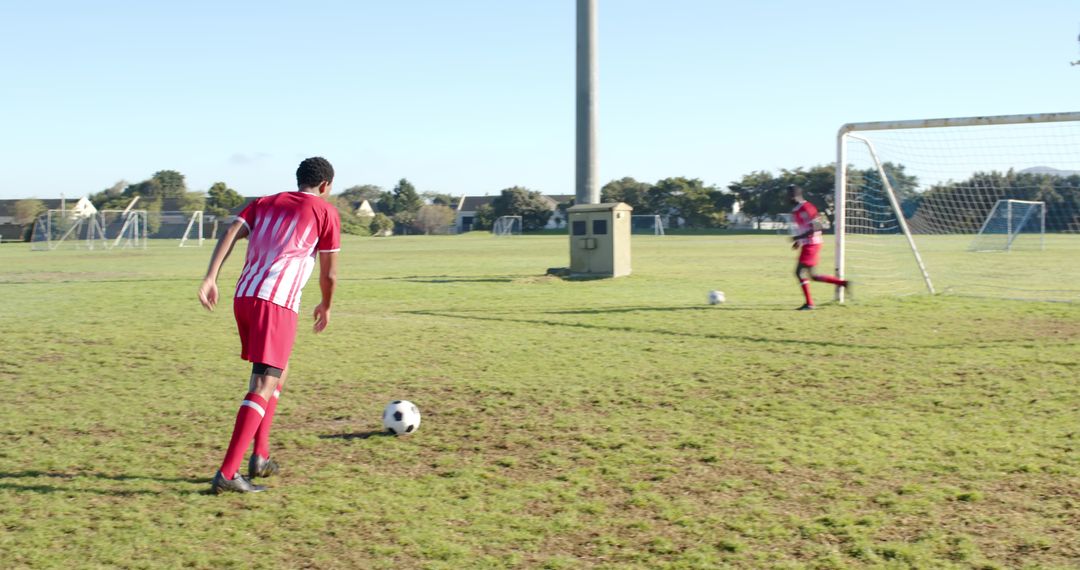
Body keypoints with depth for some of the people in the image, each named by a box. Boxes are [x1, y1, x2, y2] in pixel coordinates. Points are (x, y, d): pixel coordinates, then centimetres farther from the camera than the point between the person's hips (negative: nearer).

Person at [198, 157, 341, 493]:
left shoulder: (264, 203, 22)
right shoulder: (325, 212, 9)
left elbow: (231, 234, 5)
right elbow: (329, 273, 10)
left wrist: (210, 278, -4)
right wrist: (325, 307, 27)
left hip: (243, 297, 6)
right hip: (278, 303, -6)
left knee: (277, 371, 24)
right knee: (264, 386, -7)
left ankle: (260, 456, 22)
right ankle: (227, 474, -15)